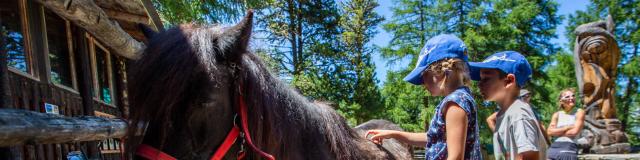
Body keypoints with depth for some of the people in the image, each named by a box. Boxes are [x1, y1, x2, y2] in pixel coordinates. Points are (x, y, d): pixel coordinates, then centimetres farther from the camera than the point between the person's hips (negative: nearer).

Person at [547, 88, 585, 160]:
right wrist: (567, 127, -6)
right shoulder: (557, 115, 12)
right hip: (555, 147, 3)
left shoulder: (579, 112, 2)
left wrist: (558, 132, 3)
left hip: (570, 148, -3)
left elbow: (574, 131, -8)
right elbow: (550, 131, -1)